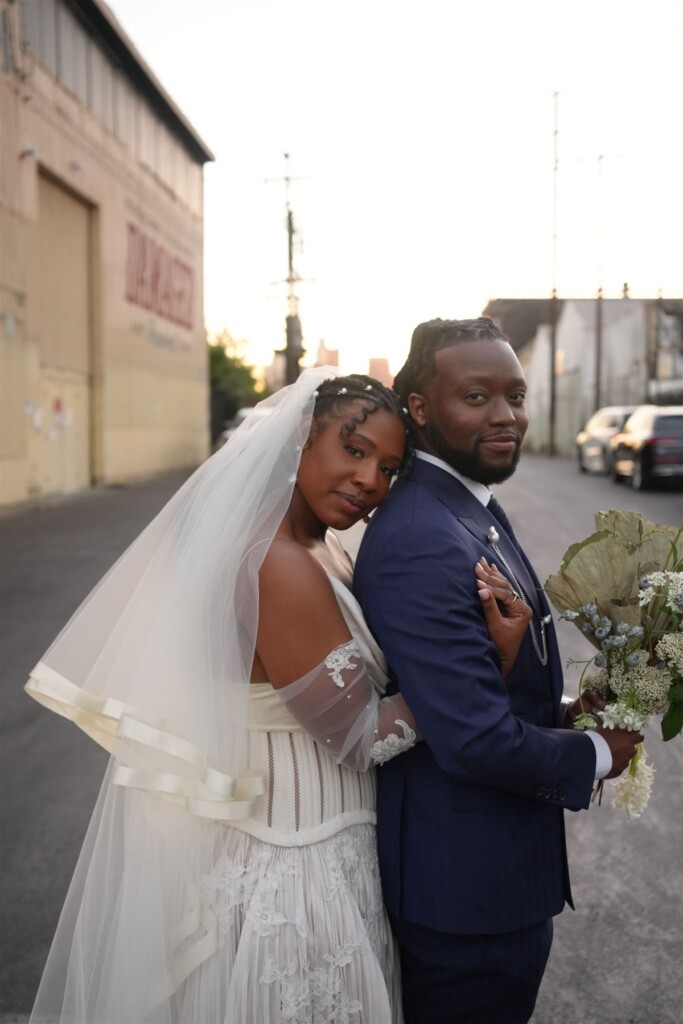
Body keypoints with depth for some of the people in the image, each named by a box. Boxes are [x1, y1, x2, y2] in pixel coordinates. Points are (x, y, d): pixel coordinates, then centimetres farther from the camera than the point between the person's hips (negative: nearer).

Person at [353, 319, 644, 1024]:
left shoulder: (472, 506, 4)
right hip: (469, 880, -10)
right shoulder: (419, 543, -29)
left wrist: (563, 713, -2)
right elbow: (478, 740, -29)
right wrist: (595, 754, -13)